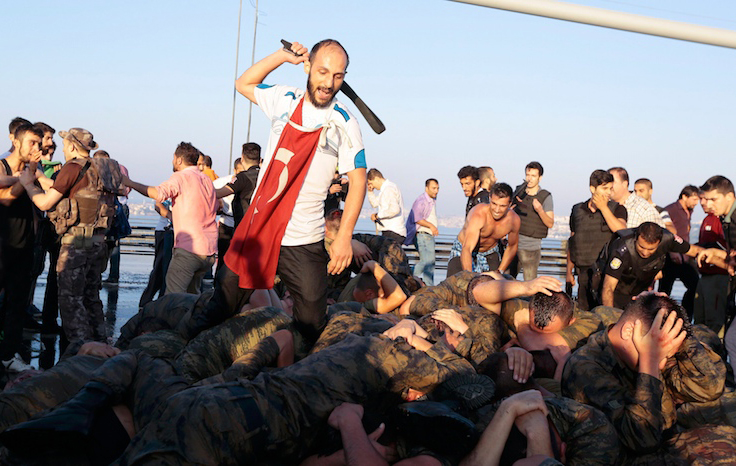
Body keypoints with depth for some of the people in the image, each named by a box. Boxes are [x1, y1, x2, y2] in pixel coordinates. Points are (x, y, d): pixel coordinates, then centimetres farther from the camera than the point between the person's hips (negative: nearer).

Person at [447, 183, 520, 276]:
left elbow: (512, 246, 2)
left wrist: (499, 272, -5)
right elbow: (466, 249, -44)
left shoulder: (514, 219, -18)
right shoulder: (478, 215, -36)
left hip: (490, 254, 4)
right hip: (462, 250, -4)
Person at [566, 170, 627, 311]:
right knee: (583, 311, 5)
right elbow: (572, 242, 18)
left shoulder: (616, 209, 2)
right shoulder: (577, 210, 10)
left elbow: (622, 231, -17)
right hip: (584, 271, 3)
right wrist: (569, 271, 18)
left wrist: (603, 208, -13)